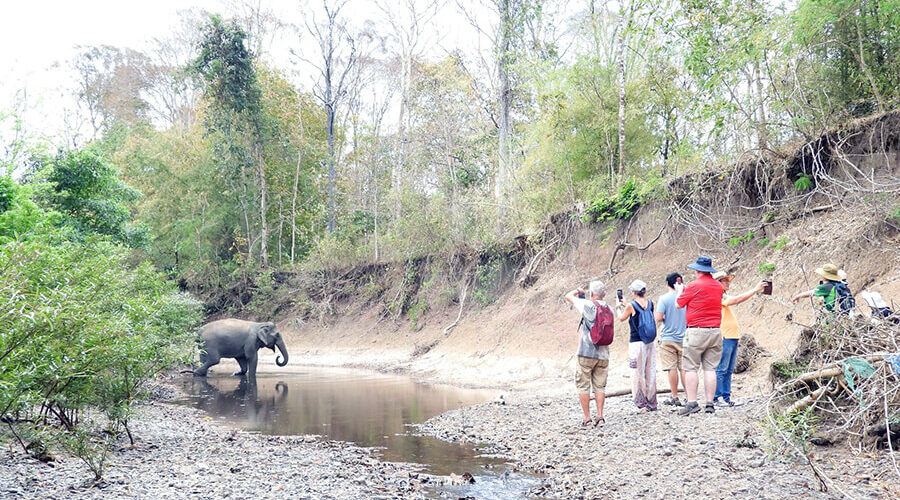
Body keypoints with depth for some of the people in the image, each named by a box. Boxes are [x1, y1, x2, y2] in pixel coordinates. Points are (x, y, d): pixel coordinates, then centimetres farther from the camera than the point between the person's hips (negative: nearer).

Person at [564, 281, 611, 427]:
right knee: (600, 386, 12)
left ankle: (587, 419, 3)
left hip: (587, 353, -5)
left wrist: (578, 291, 18)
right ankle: (600, 417, 8)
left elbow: (568, 296, -3)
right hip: (603, 354, 5)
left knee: (583, 386, 4)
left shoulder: (588, 305, -11)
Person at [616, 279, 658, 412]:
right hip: (651, 342, 5)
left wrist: (618, 308, 27)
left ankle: (642, 402, 3)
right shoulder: (650, 303, 3)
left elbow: (622, 318, 6)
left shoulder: (631, 306, -11)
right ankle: (651, 403, 15)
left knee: (639, 372, 2)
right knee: (651, 372, 10)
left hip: (637, 343, -5)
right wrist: (625, 306, 29)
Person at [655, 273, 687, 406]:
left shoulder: (664, 298, -9)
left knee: (671, 368, 0)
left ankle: (675, 398, 3)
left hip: (668, 338, -3)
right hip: (684, 338, 3)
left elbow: (659, 318, -15)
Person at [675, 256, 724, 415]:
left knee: (690, 368, -1)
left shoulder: (694, 286, -9)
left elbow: (678, 304, 2)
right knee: (710, 368, 6)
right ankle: (710, 404, 5)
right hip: (716, 331, 6)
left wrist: (680, 290, 21)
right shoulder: (718, 286, 9)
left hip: (697, 331, -6)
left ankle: (692, 402, -6)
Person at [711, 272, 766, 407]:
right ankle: (715, 399, -6)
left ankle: (726, 398, 13)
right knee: (721, 369, -8)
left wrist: (756, 291, 4)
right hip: (724, 338, -10)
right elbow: (736, 300, -18)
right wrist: (755, 290, -15)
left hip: (732, 337, 10)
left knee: (729, 370, 10)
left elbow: (737, 300, 15)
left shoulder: (724, 296, 21)